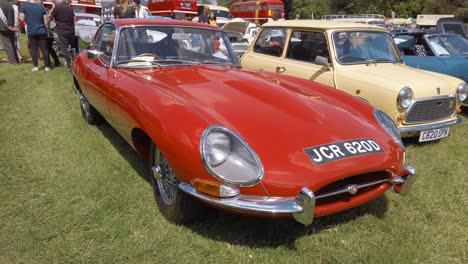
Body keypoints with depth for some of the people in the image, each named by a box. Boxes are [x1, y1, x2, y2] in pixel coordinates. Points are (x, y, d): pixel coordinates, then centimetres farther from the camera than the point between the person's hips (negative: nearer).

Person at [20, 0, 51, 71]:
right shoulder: (42, 7, -3)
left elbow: (22, 18, -6)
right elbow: (46, 21, -3)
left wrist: (28, 21, 14)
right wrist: (47, 29, 10)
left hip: (31, 31, 0)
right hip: (42, 31, 0)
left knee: (33, 49, 7)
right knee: (44, 49, 5)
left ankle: (35, 67, 8)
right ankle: (47, 66, 8)